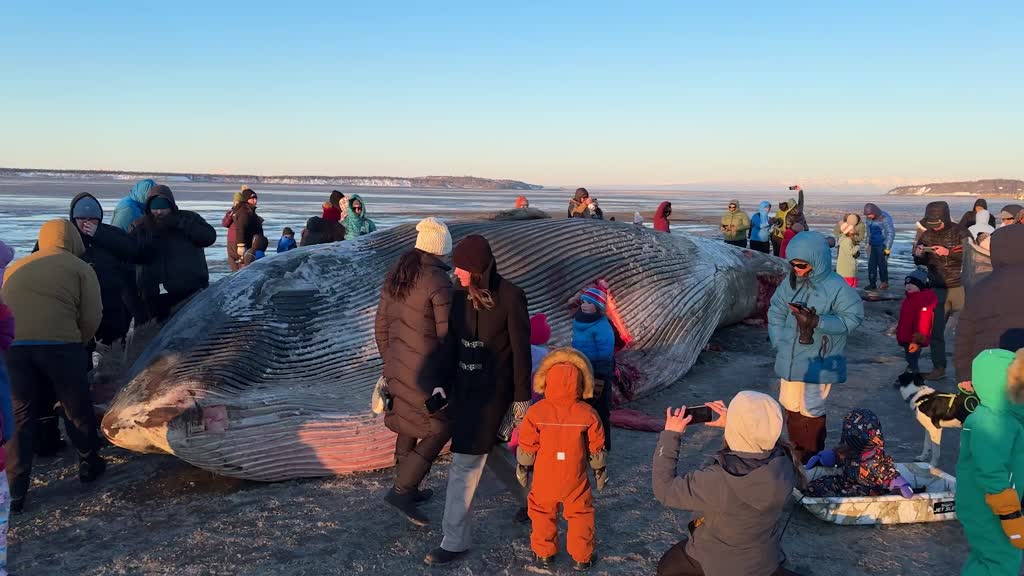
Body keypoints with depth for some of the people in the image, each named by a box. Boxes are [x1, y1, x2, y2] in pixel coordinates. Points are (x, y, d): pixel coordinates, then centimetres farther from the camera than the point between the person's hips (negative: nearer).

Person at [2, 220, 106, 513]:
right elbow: (91, 317, 1)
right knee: (77, 408, 15)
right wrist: (80, 342, 17)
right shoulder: (80, 267, 9)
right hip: (59, 345, -3)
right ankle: (89, 463, 32)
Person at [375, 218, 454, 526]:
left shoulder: (396, 275, 5)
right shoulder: (439, 282, -19)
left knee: (409, 426, 20)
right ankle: (401, 490, 2)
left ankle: (407, 489, 33)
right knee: (440, 428, 4)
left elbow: (381, 325, 12)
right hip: (427, 371, -8)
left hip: (398, 368, 8)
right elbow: (447, 335, -16)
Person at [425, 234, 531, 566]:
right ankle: (532, 497, 45)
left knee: (465, 464, -3)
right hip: (464, 386, 7)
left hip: (493, 390, -7)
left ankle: (455, 541, 12)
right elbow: (451, 344, 7)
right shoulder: (460, 296, 0)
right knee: (488, 452, 21)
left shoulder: (510, 297, -17)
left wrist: (522, 398, -10)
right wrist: (443, 384, 9)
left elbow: (521, 350, -12)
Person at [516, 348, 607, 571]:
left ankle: (544, 554, 28)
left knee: (542, 513, 19)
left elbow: (526, 446, -5)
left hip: (544, 478, 0)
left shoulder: (536, 412, -13)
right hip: (575, 479, 0)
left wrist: (523, 468, 10)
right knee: (581, 514, 16)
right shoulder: (587, 413, -10)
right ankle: (581, 557, 22)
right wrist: (600, 470, 14)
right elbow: (596, 447, -1)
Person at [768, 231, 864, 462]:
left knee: (811, 410, 4)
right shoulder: (790, 282, -2)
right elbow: (776, 312, 7)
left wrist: (817, 322, -24)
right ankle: (797, 449, 38)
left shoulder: (836, 287, -16)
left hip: (818, 362, -5)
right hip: (790, 360, 5)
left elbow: (852, 318, -15)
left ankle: (812, 457, 25)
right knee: (790, 406, 17)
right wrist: (779, 342, -2)